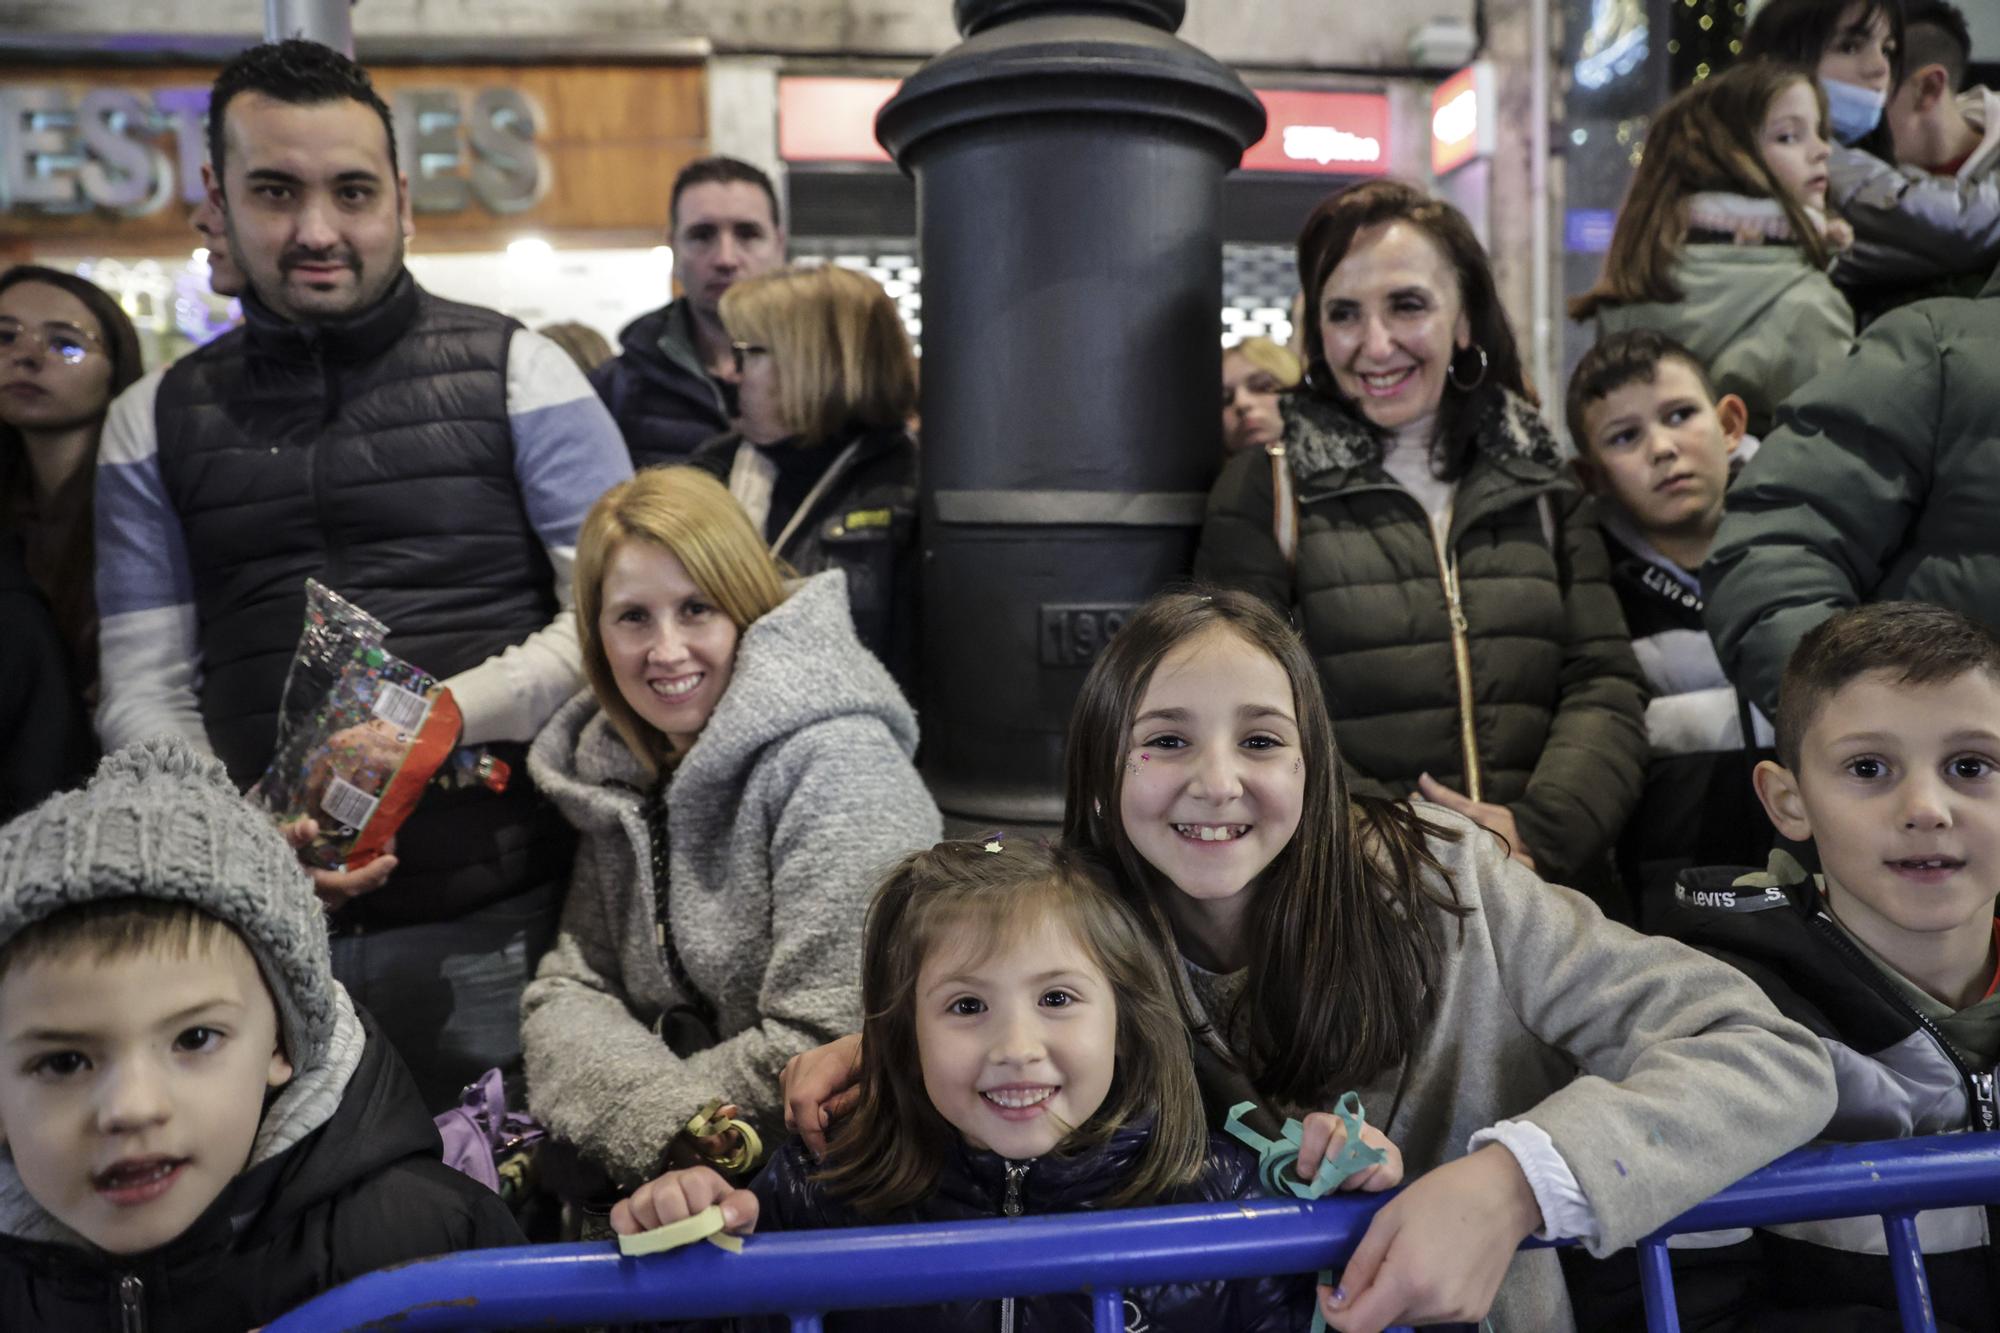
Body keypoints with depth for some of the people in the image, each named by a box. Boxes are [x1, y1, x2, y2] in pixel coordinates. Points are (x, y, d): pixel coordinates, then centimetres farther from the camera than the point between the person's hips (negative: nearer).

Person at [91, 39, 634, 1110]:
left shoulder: (516, 374, 1)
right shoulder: (154, 426, 11)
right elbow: (143, 685, 9)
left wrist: (443, 714, -16)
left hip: (493, 921, -2)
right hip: (266, 930, 3)